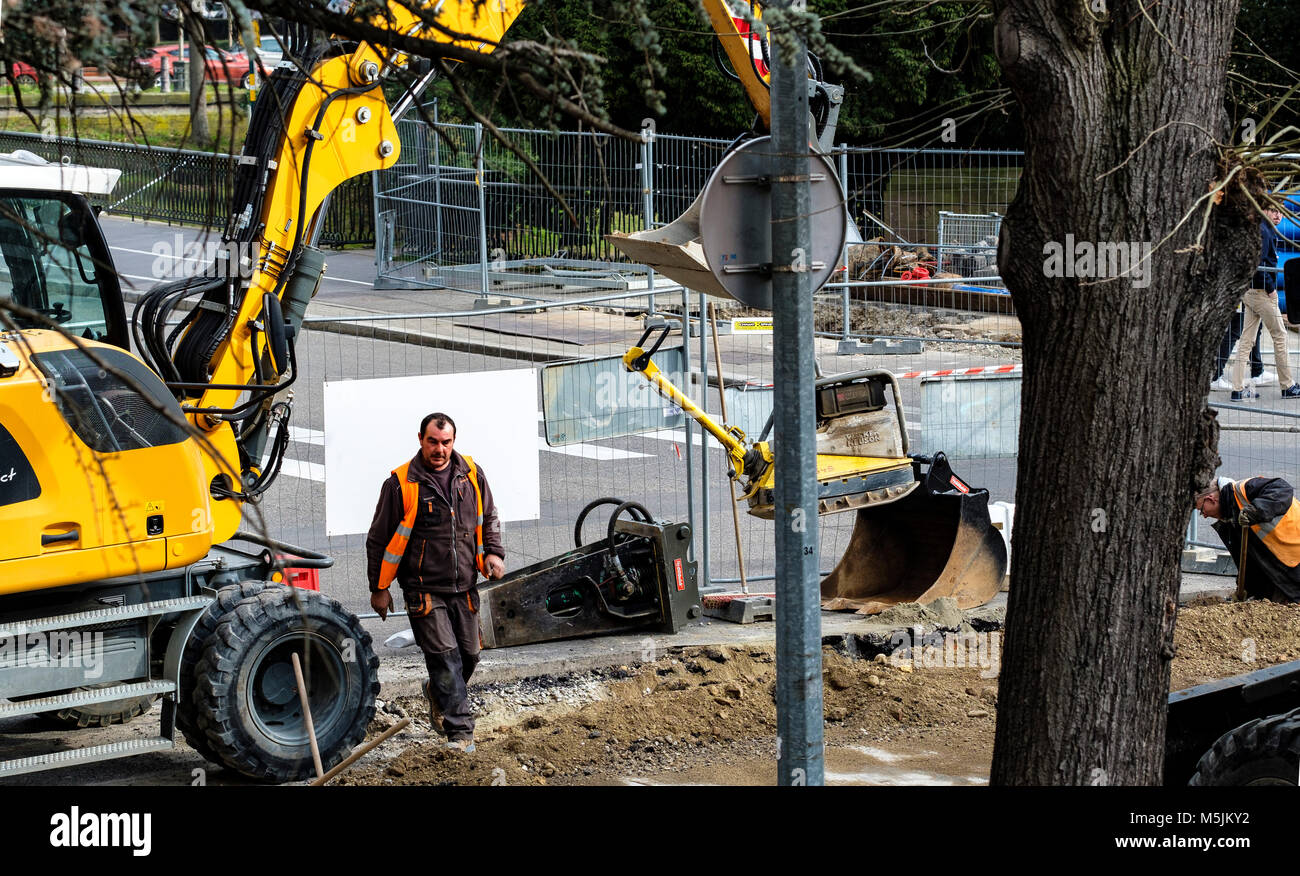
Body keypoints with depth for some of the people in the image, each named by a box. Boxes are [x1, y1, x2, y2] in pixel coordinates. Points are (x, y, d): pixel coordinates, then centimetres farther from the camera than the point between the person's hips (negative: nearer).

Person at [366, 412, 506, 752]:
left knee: (469, 656, 13)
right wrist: (379, 588, 0)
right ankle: (460, 731, -8)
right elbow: (379, 539, -1)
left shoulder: (471, 474, 5)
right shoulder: (400, 483, -8)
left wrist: (493, 552, 2)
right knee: (445, 657, -11)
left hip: (464, 587, 5)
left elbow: (489, 518, 19)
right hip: (424, 589, -5)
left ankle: (438, 693, 43)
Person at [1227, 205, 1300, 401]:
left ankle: (1238, 389, 4)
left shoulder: (1268, 231, 17)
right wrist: (1270, 288, -18)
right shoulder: (1263, 231, -13)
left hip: (1250, 291, 10)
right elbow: (1259, 262, -22)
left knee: (1246, 340, 6)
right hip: (1262, 291, -10)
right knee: (1279, 336, 1)